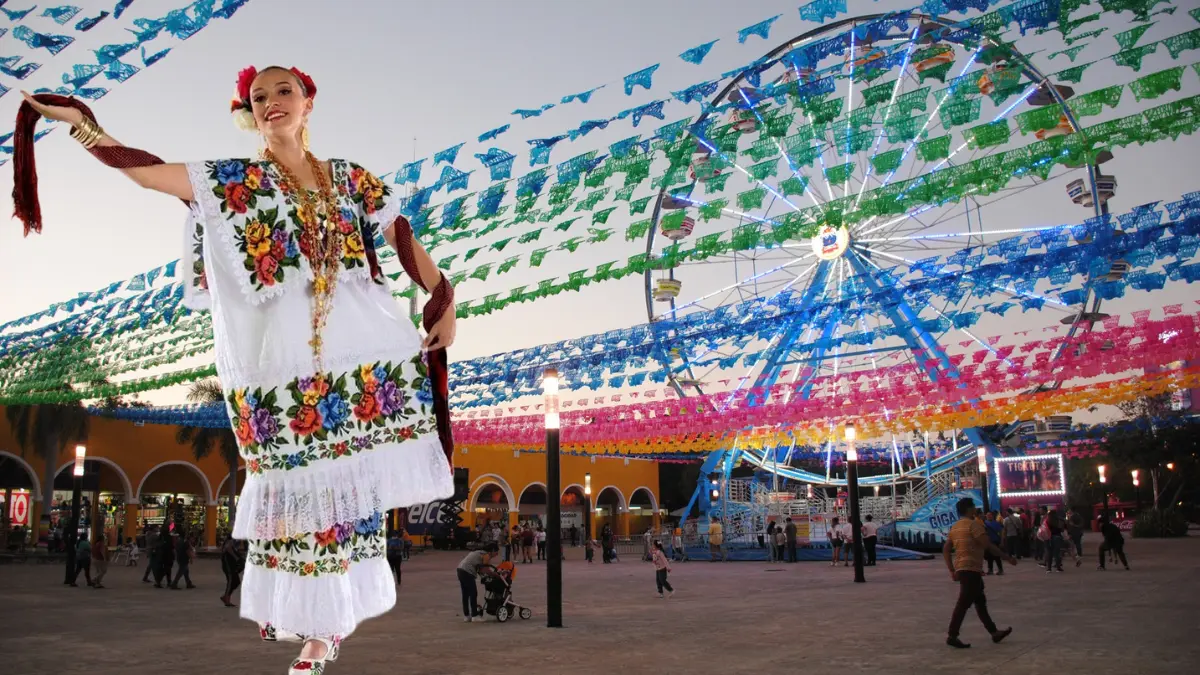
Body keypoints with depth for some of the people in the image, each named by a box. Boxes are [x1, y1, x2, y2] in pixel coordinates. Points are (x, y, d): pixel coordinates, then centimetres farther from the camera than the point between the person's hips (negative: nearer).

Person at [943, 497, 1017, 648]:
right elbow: (988, 546, -16)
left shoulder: (955, 527, 14)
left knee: (980, 601, 17)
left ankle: (994, 632, 25)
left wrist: (952, 570, 14)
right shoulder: (973, 524, -11)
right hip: (971, 569, -9)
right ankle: (952, 636, -8)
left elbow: (945, 550, 13)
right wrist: (1007, 557, -8)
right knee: (964, 603, -8)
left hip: (961, 569, 9)